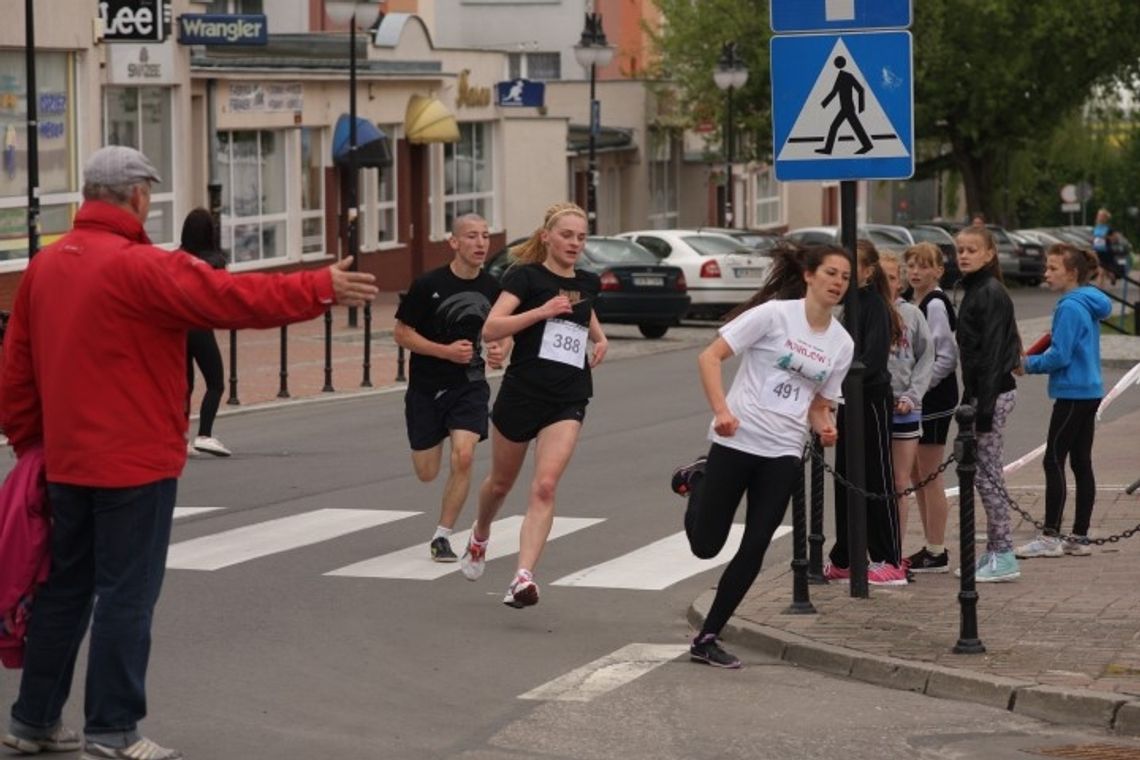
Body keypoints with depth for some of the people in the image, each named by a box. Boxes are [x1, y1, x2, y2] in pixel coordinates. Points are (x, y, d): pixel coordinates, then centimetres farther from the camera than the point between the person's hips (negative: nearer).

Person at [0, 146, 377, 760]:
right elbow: (233, 297, -20)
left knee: (66, 588, 16)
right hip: (135, 462, -7)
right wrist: (321, 288, -13)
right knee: (127, 594, 0)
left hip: (67, 461, 7)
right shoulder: (140, 267, -16)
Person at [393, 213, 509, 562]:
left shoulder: (492, 288, -2)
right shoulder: (428, 285, -14)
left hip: (469, 386, 2)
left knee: (463, 457, -19)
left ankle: (442, 536, -3)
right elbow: (401, 333, -8)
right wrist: (446, 351, -19)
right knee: (427, 473, 6)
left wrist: (499, 350, -8)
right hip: (426, 388, -2)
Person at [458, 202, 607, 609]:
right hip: (521, 394, -2)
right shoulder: (526, 276, -6)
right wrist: (541, 311, -27)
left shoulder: (586, 283, 10)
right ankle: (480, 536, 49)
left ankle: (523, 577, -24)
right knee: (501, 482, 17)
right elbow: (490, 329, -18)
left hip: (567, 402, 2)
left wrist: (600, 338, 16)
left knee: (545, 487, -16)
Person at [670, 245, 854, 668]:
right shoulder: (775, 314, -8)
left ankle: (707, 640, 9)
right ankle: (697, 480, 32)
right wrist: (721, 410, -23)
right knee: (706, 544, 1)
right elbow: (710, 357, -10)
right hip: (737, 440, -4)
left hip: (784, 453, 4)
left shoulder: (842, 343, 9)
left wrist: (824, 427, -5)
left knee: (754, 550, -2)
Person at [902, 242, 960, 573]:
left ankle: (937, 553, 3)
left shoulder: (936, 304, -14)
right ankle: (931, 546, 21)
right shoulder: (911, 303, 13)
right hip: (915, 399, 9)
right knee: (916, 476, 13)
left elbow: (947, 357, -18)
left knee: (929, 477, -3)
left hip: (934, 398, -9)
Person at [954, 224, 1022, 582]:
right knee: (984, 474, 11)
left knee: (987, 473, -6)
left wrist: (984, 406, -22)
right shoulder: (975, 291, 15)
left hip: (994, 392, -9)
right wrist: (969, 400, 18)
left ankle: (1003, 556, -2)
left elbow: (992, 353, -19)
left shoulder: (992, 294, -14)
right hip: (981, 392, 9)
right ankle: (995, 552, 16)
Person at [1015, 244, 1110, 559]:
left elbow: (1060, 356, -20)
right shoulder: (1088, 304, 12)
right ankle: (1079, 537, 13)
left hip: (1073, 395, -9)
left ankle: (1050, 537, -3)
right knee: (1081, 463, 10)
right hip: (1090, 391, 9)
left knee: (1054, 462, -5)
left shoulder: (1070, 307, -17)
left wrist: (1028, 364, -5)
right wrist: (1034, 360, 10)